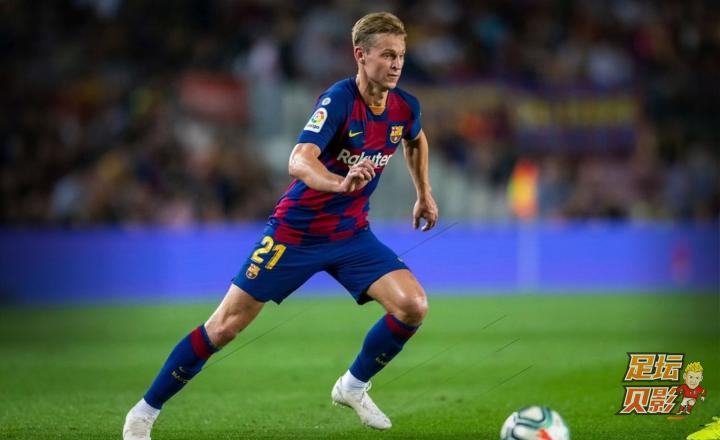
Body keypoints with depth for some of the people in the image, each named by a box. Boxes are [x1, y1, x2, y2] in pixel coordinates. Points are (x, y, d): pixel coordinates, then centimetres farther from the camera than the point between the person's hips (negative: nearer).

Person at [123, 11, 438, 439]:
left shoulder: (404, 107, -4)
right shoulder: (339, 100, -24)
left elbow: (416, 141, 24)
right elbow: (299, 162, -40)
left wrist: (425, 192, 22)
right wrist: (340, 183, -58)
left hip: (351, 235, 5)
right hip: (297, 232, -5)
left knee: (413, 306, -14)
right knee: (227, 325, -4)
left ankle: (354, 387, 11)